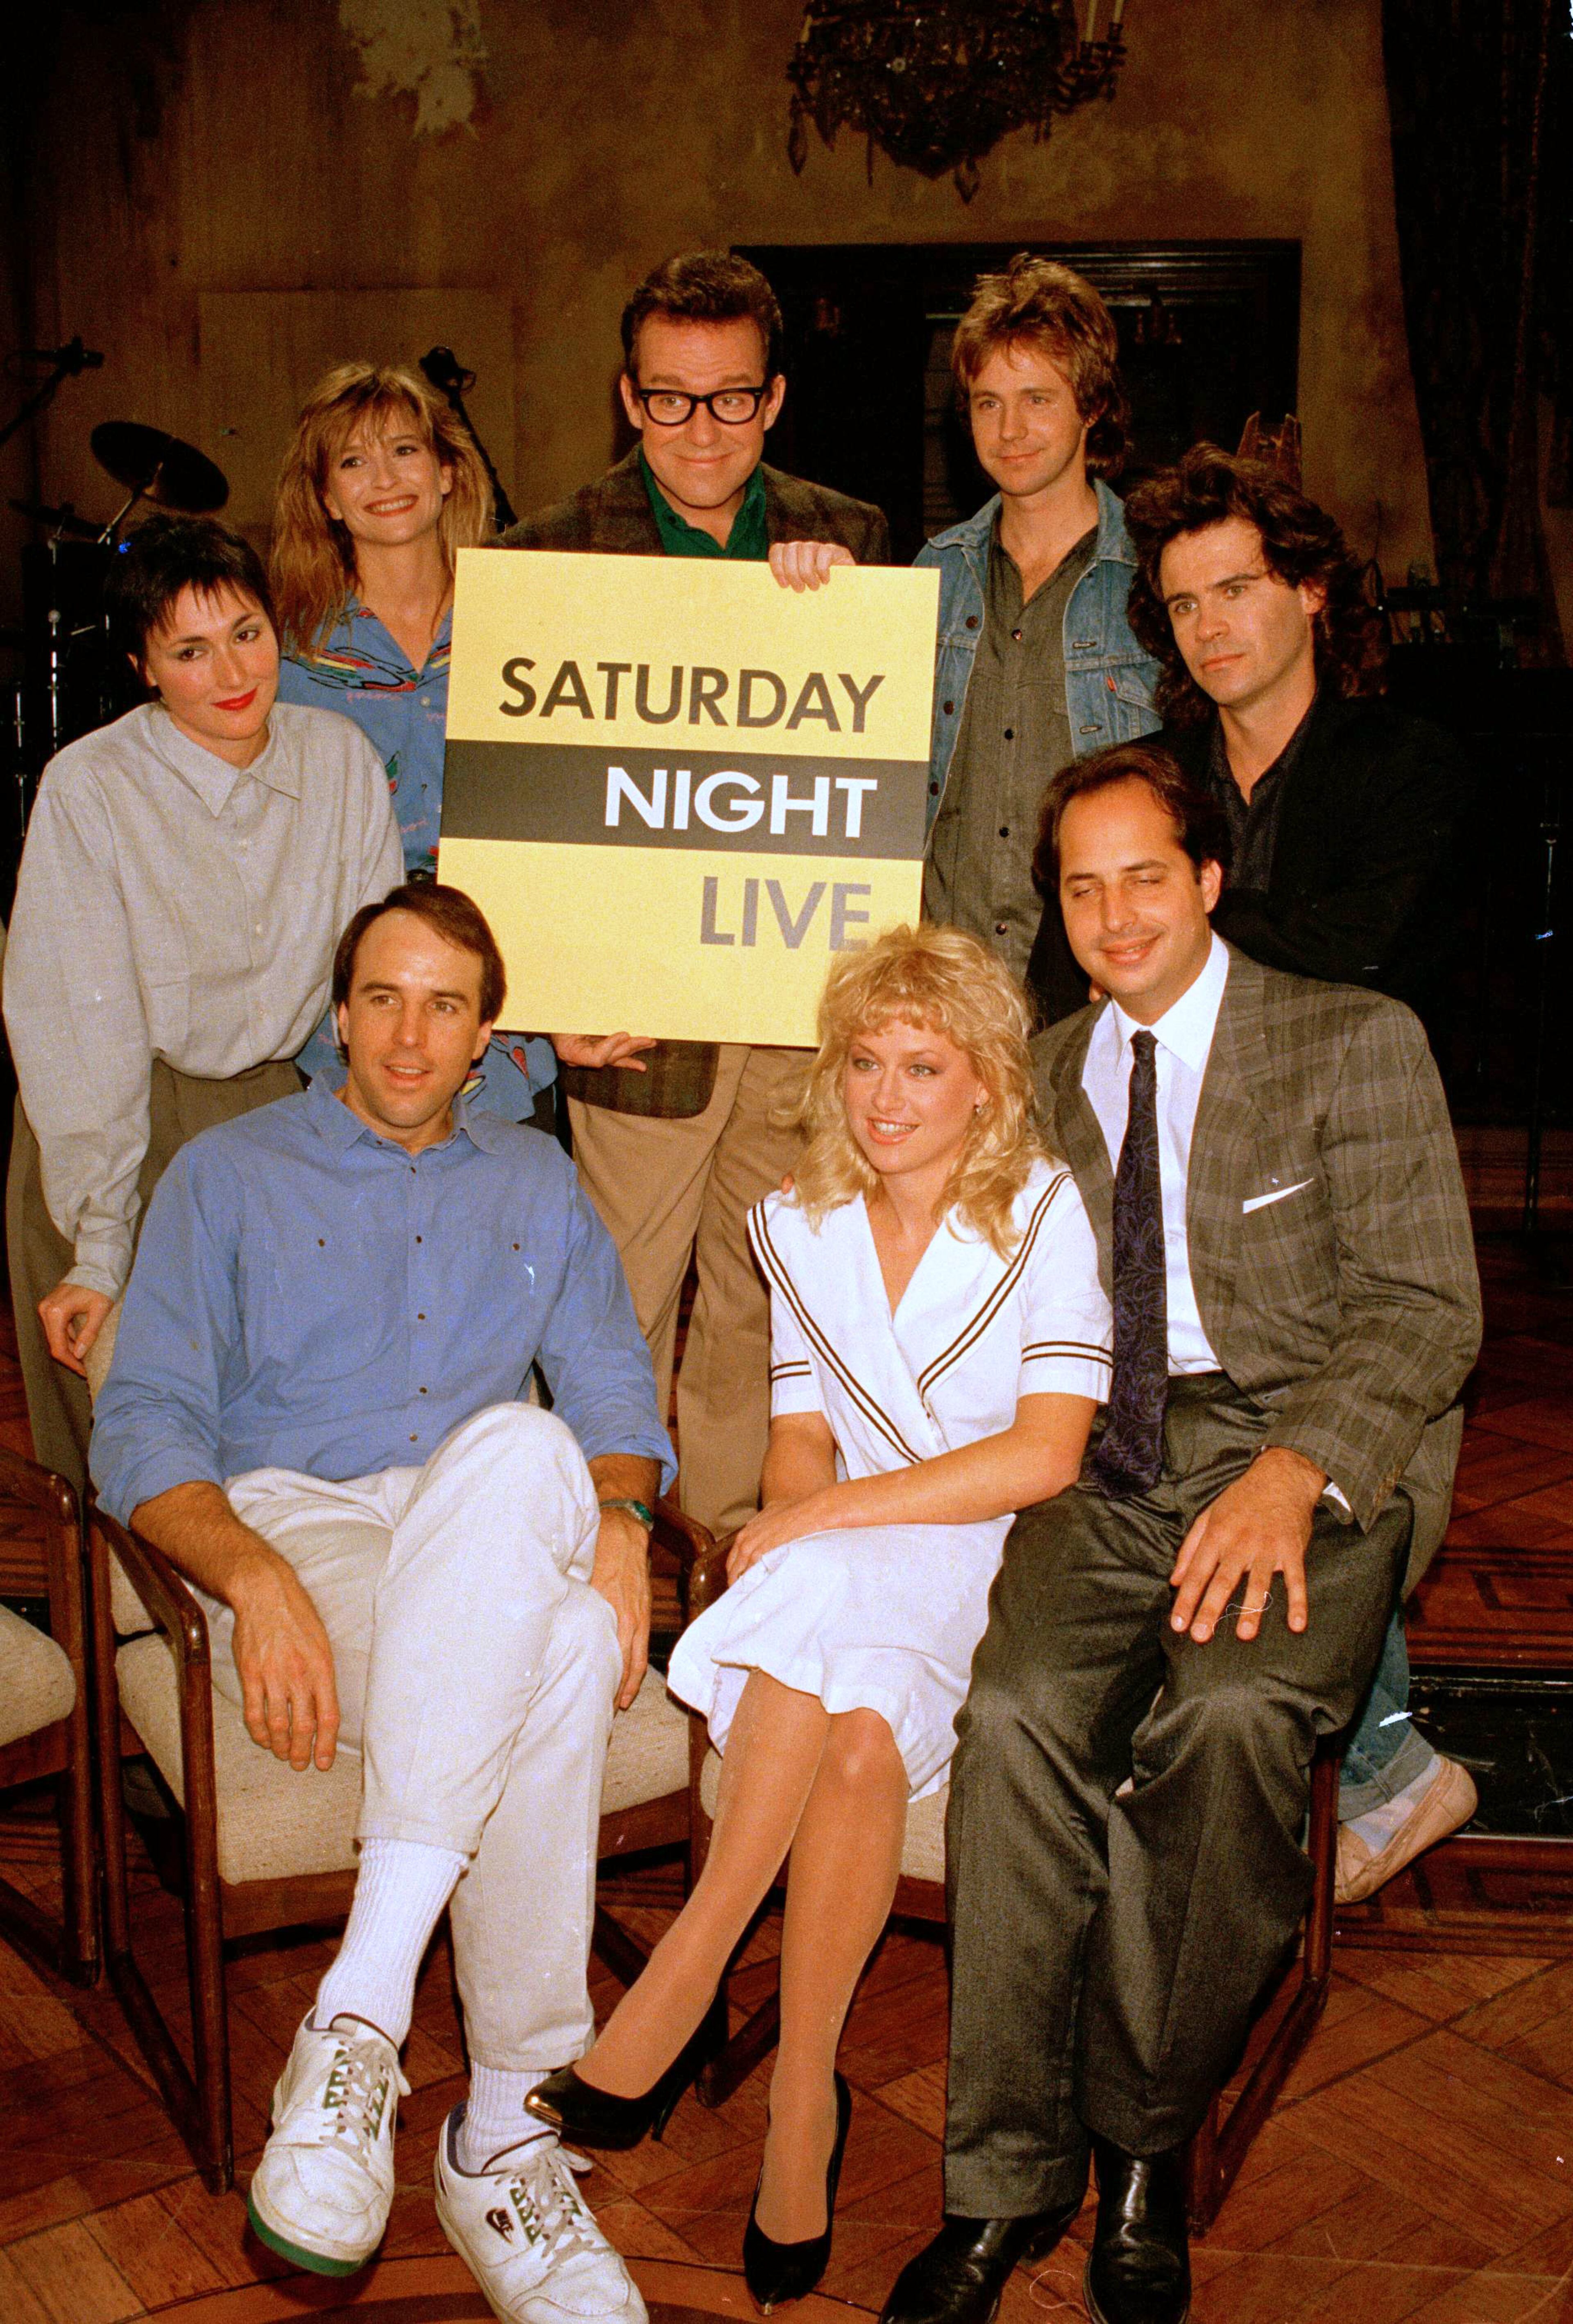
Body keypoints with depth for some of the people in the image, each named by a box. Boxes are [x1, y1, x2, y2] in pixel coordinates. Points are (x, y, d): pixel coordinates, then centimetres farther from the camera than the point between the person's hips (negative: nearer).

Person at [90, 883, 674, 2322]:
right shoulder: (229, 1176, 12)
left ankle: (362, 2006, -34)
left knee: (519, 1450, -38)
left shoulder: (538, 1184, 22)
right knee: (560, 1650, -36)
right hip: (294, 1526, -2)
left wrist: (617, 1516, -12)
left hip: (494, 1549, 3)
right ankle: (506, 2121, -27)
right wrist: (250, 1576, -19)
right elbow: (143, 1431, 1)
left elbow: (616, 1392, 13)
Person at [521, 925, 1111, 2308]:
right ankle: (803, 2101, -22)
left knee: (860, 1718, -34)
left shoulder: (1044, 1212, -4)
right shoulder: (800, 1223, 10)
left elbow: (1045, 1456, -13)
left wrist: (824, 1521, -15)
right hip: (836, 1587, 3)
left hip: (1004, 1572, -2)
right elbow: (802, 1435, 12)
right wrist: (797, 1521, -12)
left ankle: (688, 1975, -16)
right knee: (853, 1734, -33)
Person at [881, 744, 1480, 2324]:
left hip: (1306, 1461, -3)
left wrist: (1292, 1476, -20)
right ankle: (1007, 2178, -11)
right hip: (1105, 1470, 3)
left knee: (1230, 1711, -32)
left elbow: (1424, 1310, -4)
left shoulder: (1358, 1044, 4)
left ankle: (1145, 2138, -9)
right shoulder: (1043, 1073, 19)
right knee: (1019, 1709, -27)